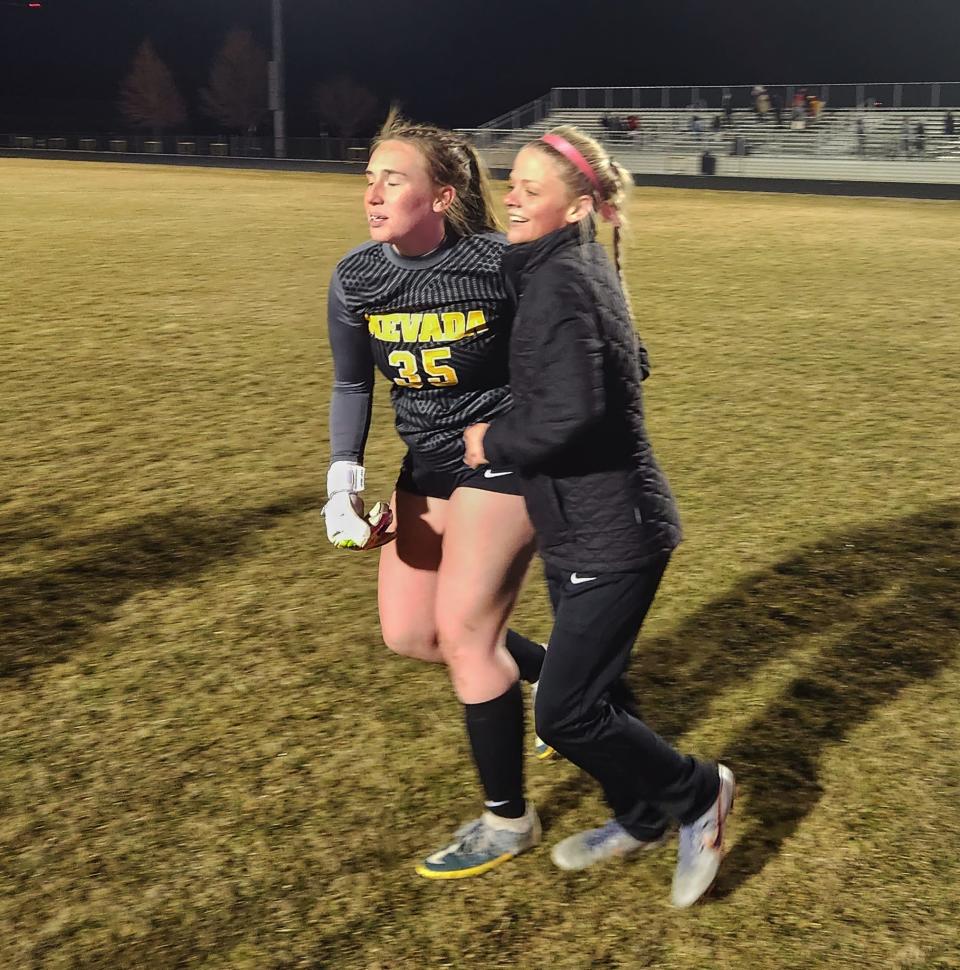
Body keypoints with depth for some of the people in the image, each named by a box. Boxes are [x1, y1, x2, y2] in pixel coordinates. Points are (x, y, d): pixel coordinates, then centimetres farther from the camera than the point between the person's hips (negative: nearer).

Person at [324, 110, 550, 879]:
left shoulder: (501, 263, -22)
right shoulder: (355, 279, -7)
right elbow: (352, 385, 4)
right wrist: (345, 478, -9)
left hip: (505, 461, -6)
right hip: (428, 464, 7)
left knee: (462, 629, -6)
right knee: (408, 632, 8)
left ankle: (508, 821, 14)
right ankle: (556, 673, 34)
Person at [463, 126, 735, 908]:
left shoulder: (559, 282, -21)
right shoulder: (585, 269, 10)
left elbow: (570, 412, -33)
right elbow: (630, 366, 24)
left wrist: (494, 442, -15)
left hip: (611, 535, -10)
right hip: (583, 528, 10)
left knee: (566, 711, -2)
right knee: (591, 687, 20)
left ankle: (697, 794, 20)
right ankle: (641, 819, 40)